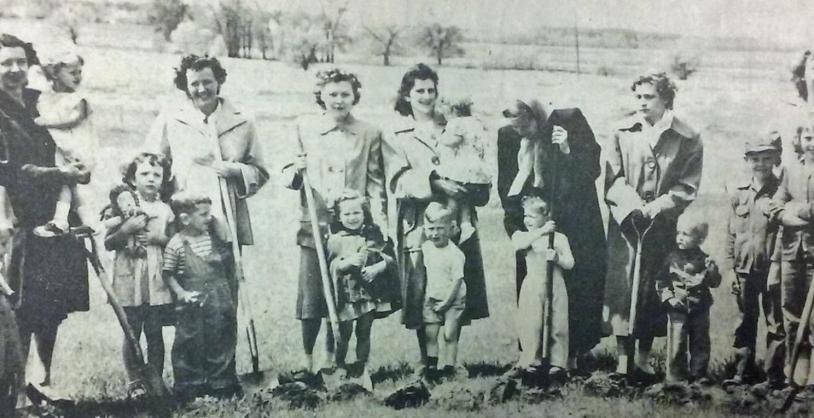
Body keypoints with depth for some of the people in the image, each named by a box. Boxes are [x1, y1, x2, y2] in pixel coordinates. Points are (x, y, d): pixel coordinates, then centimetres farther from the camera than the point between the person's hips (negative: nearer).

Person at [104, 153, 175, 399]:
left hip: (157, 281, 2)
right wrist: (126, 229, -14)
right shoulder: (124, 204, 3)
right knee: (132, 332, 2)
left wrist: (159, 238, -6)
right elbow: (108, 244, 1)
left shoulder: (165, 210, 9)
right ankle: (134, 382, 12)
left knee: (154, 332, 3)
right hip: (129, 279, -1)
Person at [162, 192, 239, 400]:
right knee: (191, 345, 4)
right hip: (192, 305, -4)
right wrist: (181, 292, -13)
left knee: (221, 343, 11)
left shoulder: (214, 236, 1)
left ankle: (221, 383, 24)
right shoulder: (176, 244, -11)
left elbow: (229, 265, 16)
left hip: (219, 301, 4)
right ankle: (190, 386, 17)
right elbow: (167, 273, -4)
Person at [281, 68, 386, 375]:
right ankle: (306, 360, 14)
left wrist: (380, 224, -5)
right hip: (314, 227, 0)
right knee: (311, 297, -2)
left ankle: (331, 358, 21)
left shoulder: (369, 134, 6)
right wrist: (296, 171, -13)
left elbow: (376, 183, 5)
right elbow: (288, 178, 10)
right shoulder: (305, 128, 7)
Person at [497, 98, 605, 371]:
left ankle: (572, 354, 10)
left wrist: (568, 149, -21)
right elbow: (506, 187, 9)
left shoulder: (570, 121, -7)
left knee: (575, 292, -1)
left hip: (574, 227, -2)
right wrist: (514, 224, 1)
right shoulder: (507, 136, 1)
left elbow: (592, 169, -5)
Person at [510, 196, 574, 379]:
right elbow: (518, 245, -20)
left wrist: (557, 258, -18)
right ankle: (530, 361, 9)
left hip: (555, 287, 0)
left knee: (557, 325, 1)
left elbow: (570, 263, 2)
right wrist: (541, 232, -26)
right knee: (531, 326, -3)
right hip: (532, 288, 0)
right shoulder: (521, 235, 6)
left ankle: (558, 363, 9)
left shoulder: (559, 238, 6)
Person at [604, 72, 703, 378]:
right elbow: (613, 179, 1)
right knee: (621, 289, -6)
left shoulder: (687, 139, 0)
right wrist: (631, 204, -14)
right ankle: (623, 360, -1)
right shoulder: (623, 132, 3)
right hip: (625, 223, 0)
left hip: (663, 226, 0)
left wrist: (656, 207, -13)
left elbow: (687, 187, -1)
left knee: (654, 292, 4)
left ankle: (644, 358, 16)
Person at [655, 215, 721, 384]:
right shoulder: (672, 258, -1)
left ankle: (699, 374, 20)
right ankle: (675, 375, 9)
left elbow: (715, 283, 0)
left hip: (700, 309, 1)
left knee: (700, 343, 9)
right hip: (677, 309, -1)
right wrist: (668, 297, -9)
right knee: (676, 344, -2)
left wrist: (711, 270, -17)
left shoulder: (703, 260, 0)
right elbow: (660, 281, 2)